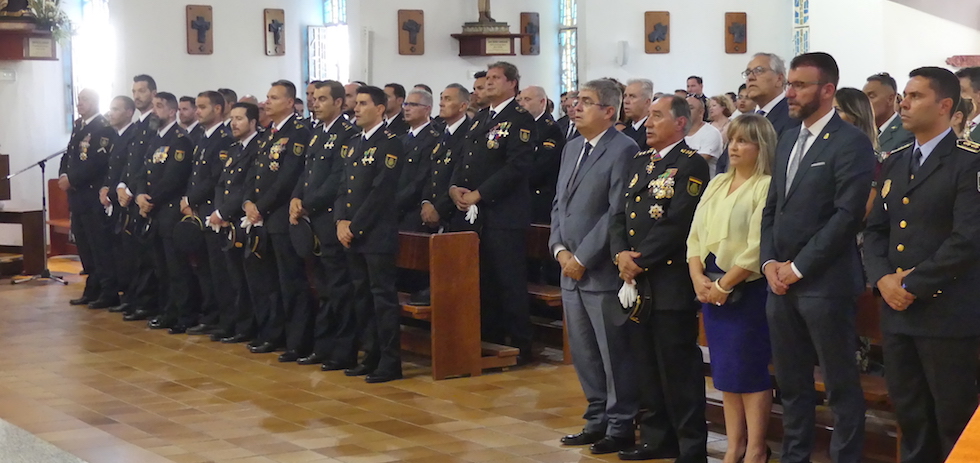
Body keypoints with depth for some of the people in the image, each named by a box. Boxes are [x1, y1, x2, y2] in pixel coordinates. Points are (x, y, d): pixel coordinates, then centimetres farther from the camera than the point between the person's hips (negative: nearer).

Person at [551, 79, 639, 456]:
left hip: (602, 270, -8)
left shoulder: (623, 150, -11)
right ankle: (597, 420, 24)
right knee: (583, 352, 14)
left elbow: (617, 212, -16)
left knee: (614, 354, 0)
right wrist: (560, 250, 2)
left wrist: (582, 259, -15)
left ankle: (621, 427, 10)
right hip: (570, 269, 8)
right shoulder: (572, 148, 16)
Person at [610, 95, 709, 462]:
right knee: (646, 366, 13)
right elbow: (620, 214, 12)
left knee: (678, 368, -3)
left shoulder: (691, 164, -9)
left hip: (671, 282, -8)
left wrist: (640, 261, -14)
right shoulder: (638, 162, 16)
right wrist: (620, 254, -5)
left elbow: (677, 224, -17)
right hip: (636, 282, 8)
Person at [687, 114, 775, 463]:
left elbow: (757, 248, -17)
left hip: (747, 290, -7)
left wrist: (723, 285, -15)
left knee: (750, 369, -1)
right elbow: (695, 235, 11)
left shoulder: (767, 186, -10)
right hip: (710, 288, 7)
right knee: (725, 369, 11)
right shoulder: (717, 184, 14)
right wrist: (698, 278, -4)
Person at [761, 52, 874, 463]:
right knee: (791, 382, 14)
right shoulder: (788, 139, 15)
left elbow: (847, 214, -16)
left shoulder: (851, 142, -10)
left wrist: (798, 267, -14)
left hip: (825, 283, -7)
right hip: (782, 284, 7)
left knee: (841, 385, 1)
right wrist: (770, 263, 3)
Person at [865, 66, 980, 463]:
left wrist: (914, 285, -16)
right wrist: (882, 278, -6)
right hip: (896, 310, 7)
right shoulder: (895, 163, 14)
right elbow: (875, 230, 13)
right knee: (908, 410, 14)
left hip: (947, 312, -7)